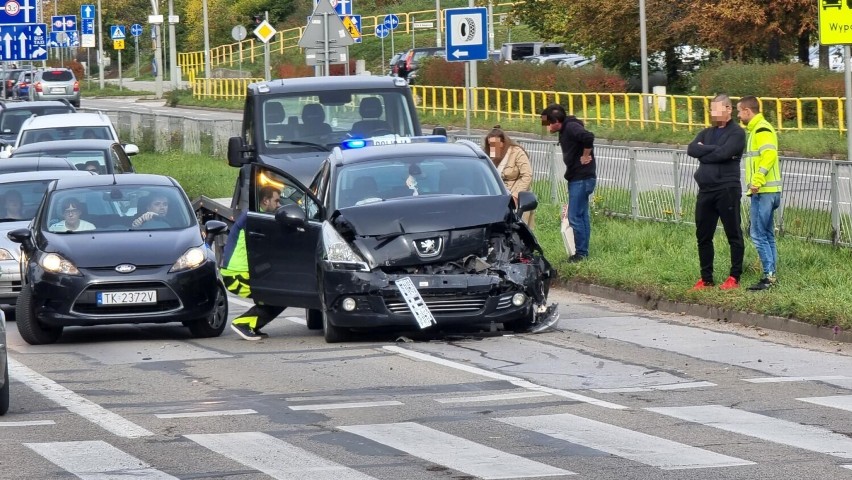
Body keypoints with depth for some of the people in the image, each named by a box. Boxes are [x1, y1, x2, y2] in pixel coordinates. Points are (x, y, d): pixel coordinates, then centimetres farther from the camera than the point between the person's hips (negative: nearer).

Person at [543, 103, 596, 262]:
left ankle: (581, 253, -3)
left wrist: (585, 156, -22)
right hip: (578, 178, 11)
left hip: (581, 179, -11)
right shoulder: (565, 130, 13)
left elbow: (588, 137, -35)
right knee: (582, 216, 14)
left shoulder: (571, 127, -18)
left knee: (575, 217, -8)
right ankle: (582, 252, 20)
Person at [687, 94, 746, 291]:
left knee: (733, 235, 1)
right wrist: (714, 149, -11)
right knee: (703, 236, 9)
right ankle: (706, 278, 17)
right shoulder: (707, 133, 17)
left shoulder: (736, 133, -2)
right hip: (706, 191, 7)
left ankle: (734, 278, 6)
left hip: (727, 190, -7)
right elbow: (692, 149, 0)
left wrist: (703, 152, -4)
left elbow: (724, 153, -19)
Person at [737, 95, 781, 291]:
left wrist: (758, 180, -29)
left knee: (758, 234, -10)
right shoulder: (755, 129, 20)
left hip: (764, 192, -11)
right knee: (767, 235, 12)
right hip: (764, 192, 11)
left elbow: (769, 155, -25)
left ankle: (769, 276, -10)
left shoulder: (762, 130, -12)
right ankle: (771, 276, 15)